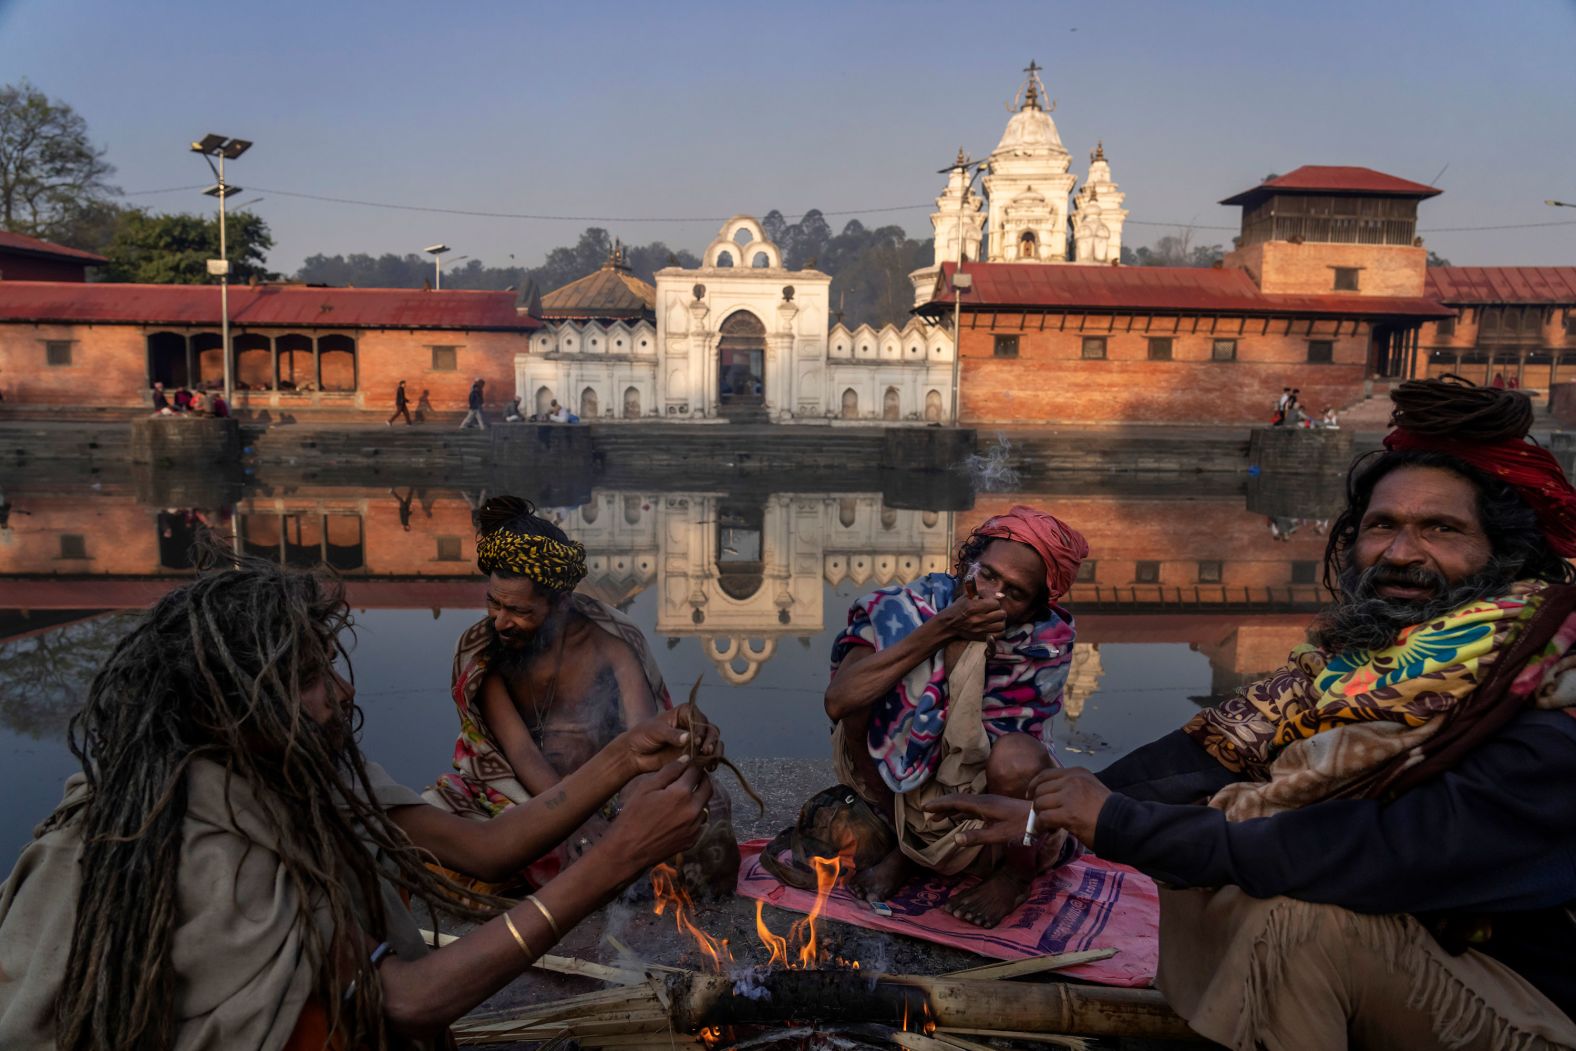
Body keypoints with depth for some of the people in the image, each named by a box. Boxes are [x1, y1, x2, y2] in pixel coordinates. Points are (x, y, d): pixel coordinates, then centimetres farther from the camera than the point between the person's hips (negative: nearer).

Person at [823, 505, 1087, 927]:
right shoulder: (909, 607, -18)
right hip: (910, 792, 2)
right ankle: (904, 844, 1)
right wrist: (942, 629, -35)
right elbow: (838, 700, -33)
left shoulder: (1047, 645, -18)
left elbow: (977, 751, -21)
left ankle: (1016, 872, 1)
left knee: (1016, 757, -34)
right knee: (863, 697, -23)